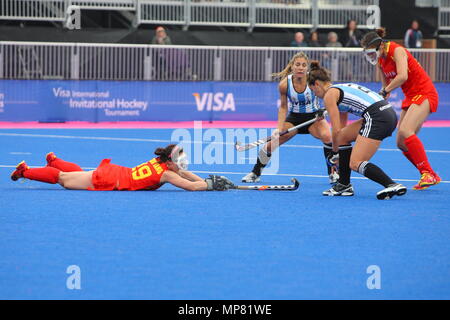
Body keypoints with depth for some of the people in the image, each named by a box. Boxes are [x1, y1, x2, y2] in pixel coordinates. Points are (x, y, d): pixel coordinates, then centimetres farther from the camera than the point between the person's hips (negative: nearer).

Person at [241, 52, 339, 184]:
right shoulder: (284, 84, -17)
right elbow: (283, 107, -2)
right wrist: (279, 128, -13)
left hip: (314, 118, -2)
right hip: (294, 118, 2)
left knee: (327, 136, -31)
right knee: (271, 142, -11)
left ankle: (333, 173, -14)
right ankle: (255, 173, 12)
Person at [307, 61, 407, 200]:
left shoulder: (329, 95, 2)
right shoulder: (341, 88, 29)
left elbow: (336, 130, -1)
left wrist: (335, 153, 14)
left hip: (377, 118, -10)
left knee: (355, 164, -10)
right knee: (343, 136, 24)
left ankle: (392, 186, -25)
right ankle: (344, 185, 26)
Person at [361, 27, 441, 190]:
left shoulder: (397, 51, -18)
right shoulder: (380, 60, 7)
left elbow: (402, 76, -32)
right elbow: (386, 83, 17)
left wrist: (384, 91, -28)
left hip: (424, 93, -9)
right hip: (410, 97, 9)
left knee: (405, 130, -27)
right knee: (401, 142, 1)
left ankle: (428, 174, -25)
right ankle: (431, 177, 9)